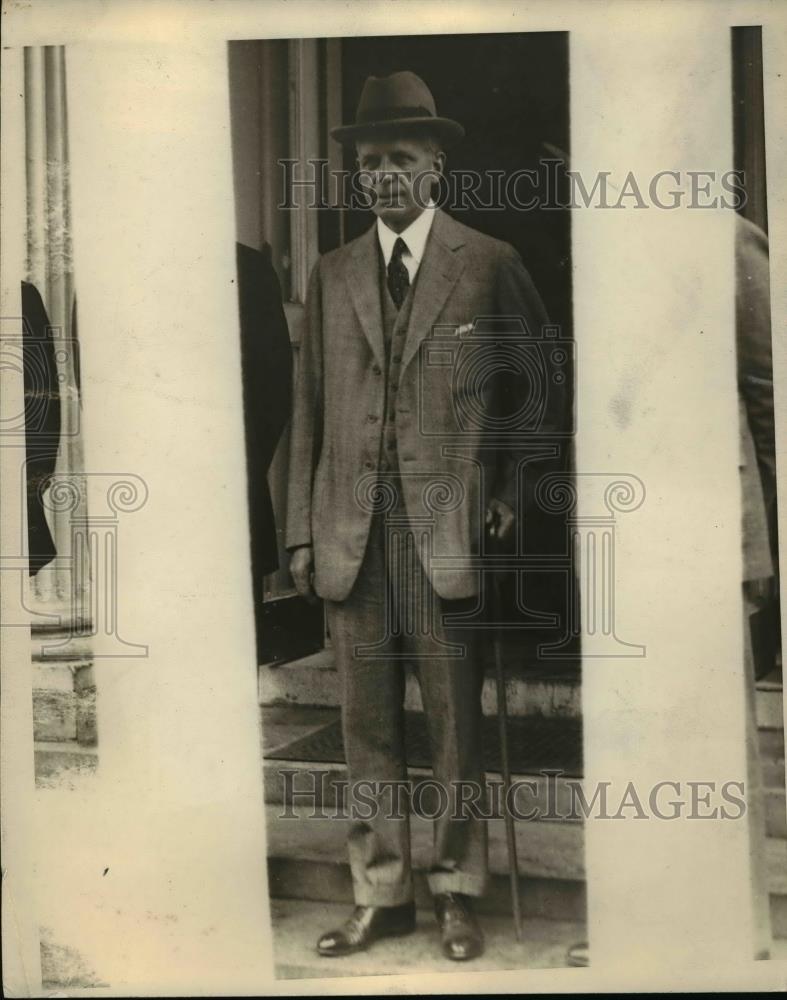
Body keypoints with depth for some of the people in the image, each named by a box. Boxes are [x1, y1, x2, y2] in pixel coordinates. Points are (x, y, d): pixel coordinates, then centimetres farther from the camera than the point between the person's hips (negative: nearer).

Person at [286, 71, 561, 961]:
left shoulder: (489, 264, 4)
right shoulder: (331, 276, 13)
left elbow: (540, 382, 9)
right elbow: (309, 409, 10)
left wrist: (514, 491, -1)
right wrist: (301, 531, 6)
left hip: (451, 527, -3)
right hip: (351, 532, 3)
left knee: (456, 719, 5)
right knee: (367, 722, 9)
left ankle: (457, 894, 20)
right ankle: (380, 895, 22)